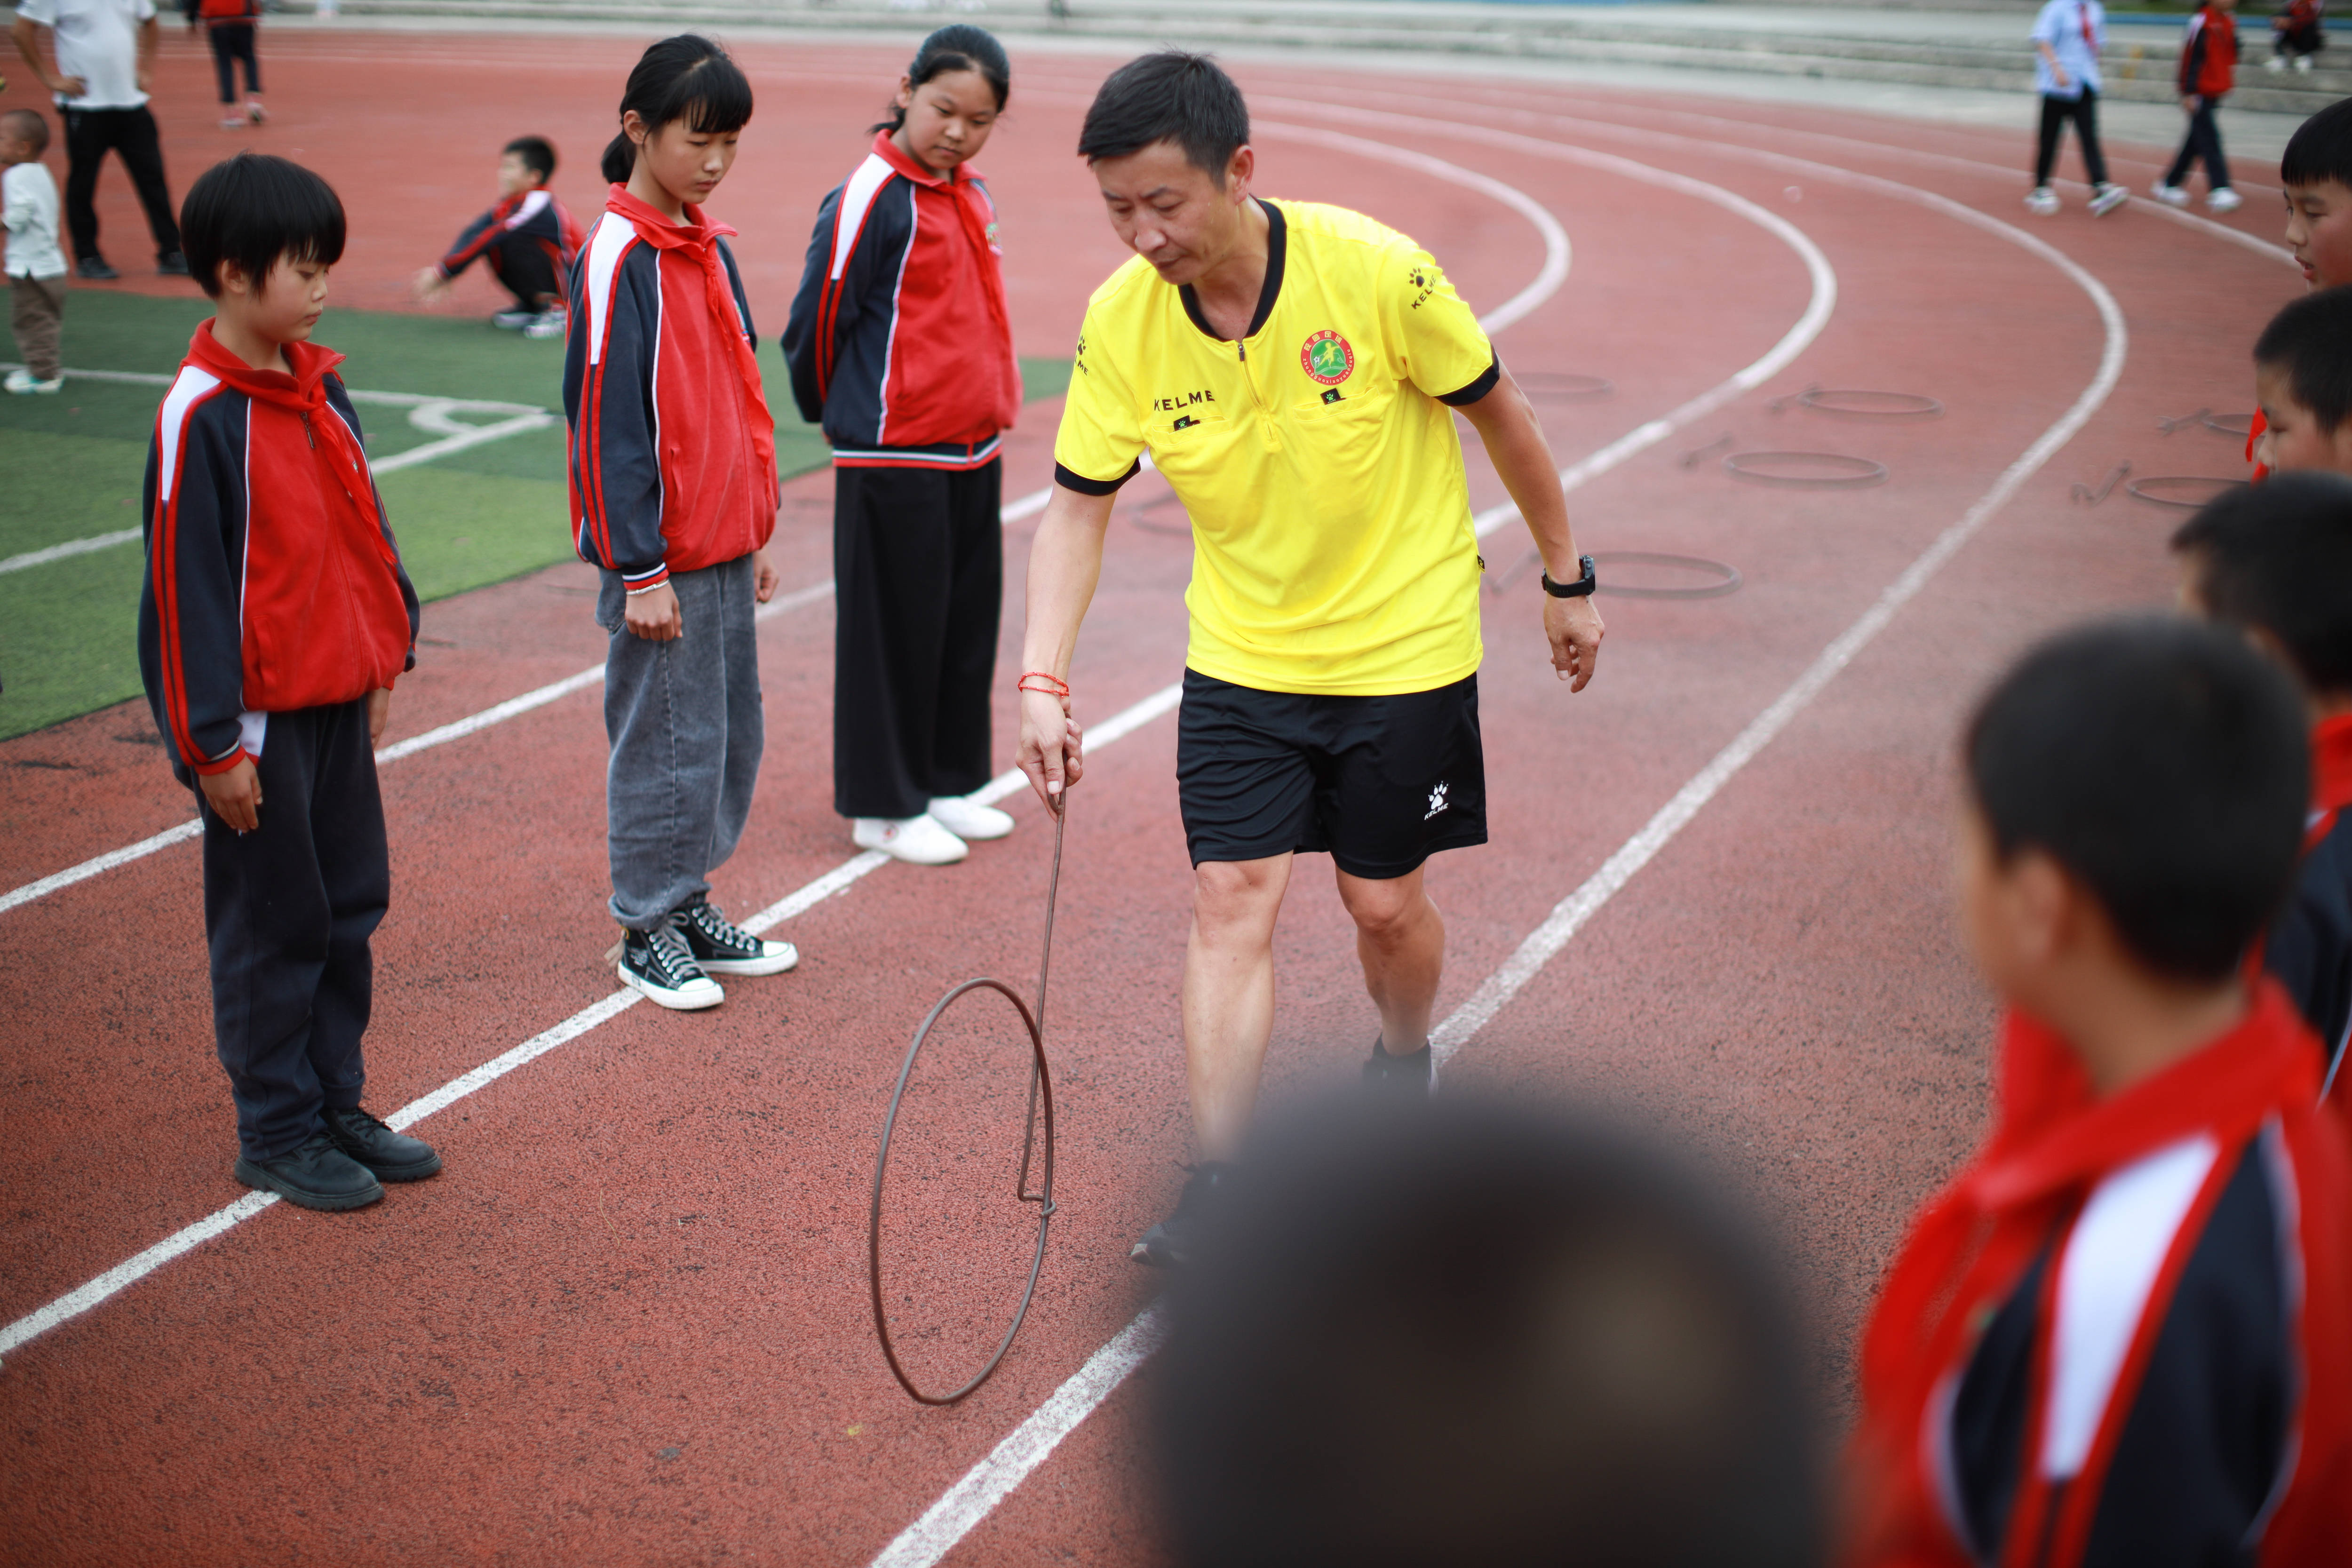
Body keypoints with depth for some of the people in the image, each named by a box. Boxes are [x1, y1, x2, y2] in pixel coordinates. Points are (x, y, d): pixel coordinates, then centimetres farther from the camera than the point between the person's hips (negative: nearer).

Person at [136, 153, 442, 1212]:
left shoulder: (319, 387, 6)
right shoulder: (202, 416, -17)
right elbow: (186, 584, -16)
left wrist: (385, 656, 15)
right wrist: (213, 742, -16)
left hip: (339, 698, 8)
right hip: (260, 716, -8)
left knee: (350, 905, 14)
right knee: (272, 925, 3)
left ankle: (335, 1103, 27)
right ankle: (276, 1134, 16)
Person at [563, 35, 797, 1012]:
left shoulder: (711, 250, 11)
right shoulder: (619, 261, -14)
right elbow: (609, 427, -16)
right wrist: (640, 570, -16)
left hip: (727, 548, 8)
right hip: (663, 561, -8)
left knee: (733, 733, 14)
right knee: (667, 741, 0)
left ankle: (691, 906, 28)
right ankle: (648, 931, 15)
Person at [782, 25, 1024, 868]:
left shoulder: (971, 195, 9)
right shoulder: (870, 199, -15)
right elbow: (817, 319, -9)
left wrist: (991, 410, 16)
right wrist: (835, 411, 5)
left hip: (974, 452, 8)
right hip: (895, 463, -7)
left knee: (968, 622, 14)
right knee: (896, 631, 2)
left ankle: (947, 782, 27)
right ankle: (883, 806, 13)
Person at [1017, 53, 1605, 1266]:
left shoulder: (1375, 271, -22)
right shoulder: (1121, 322, -13)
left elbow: (1500, 415, -7)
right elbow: (1077, 505, -6)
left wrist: (1566, 582, 2)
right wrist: (1043, 681, -19)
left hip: (1403, 644, -2)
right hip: (1240, 656, 2)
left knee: (1384, 902, 8)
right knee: (1231, 901, -7)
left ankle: (1405, 1069, 40)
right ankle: (1218, 1187, -2)